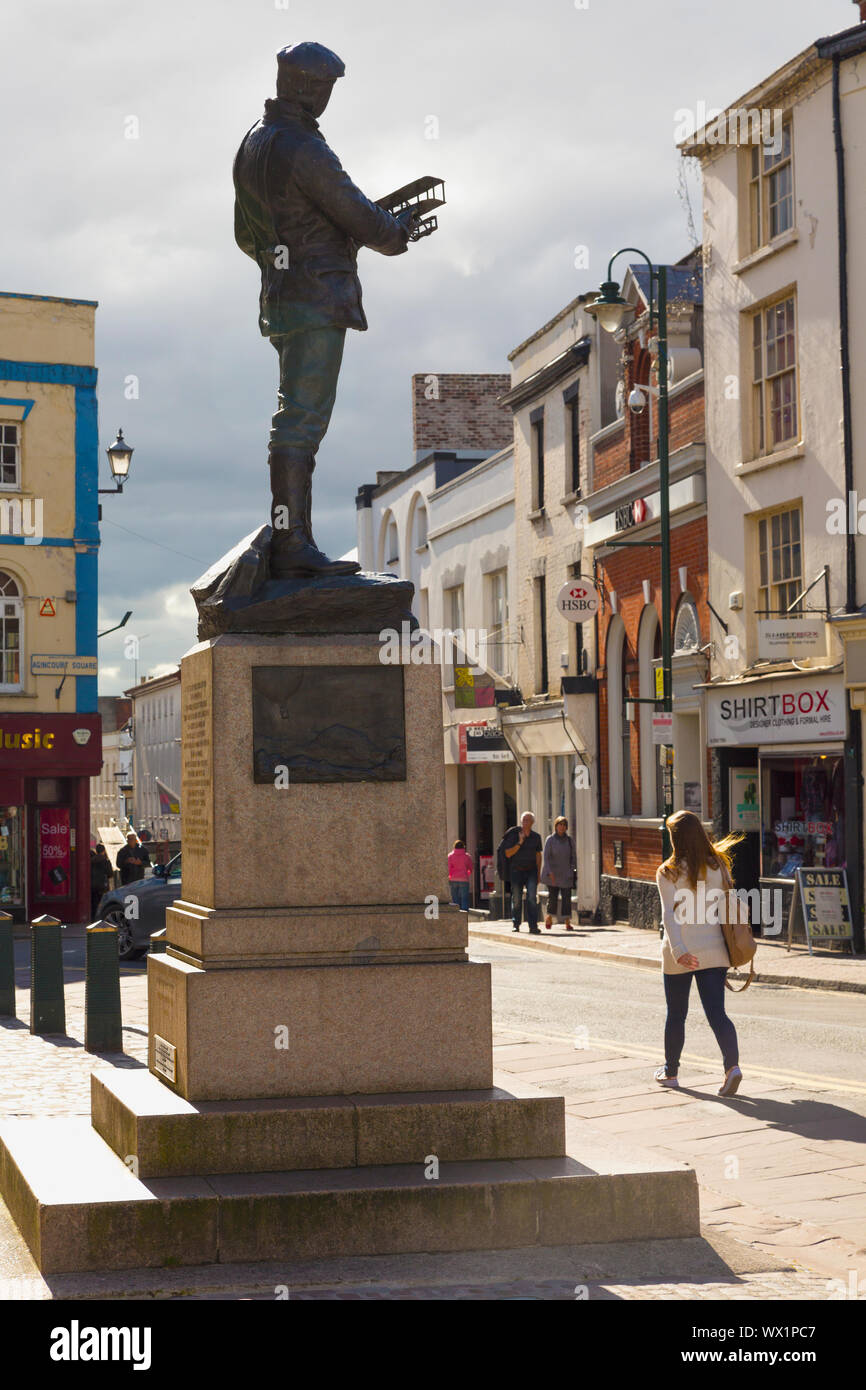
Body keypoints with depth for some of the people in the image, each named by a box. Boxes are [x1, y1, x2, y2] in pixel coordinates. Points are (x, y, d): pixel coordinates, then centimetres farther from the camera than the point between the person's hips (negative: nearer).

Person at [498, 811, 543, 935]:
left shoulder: (536, 837, 4)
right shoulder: (513, 835, -5)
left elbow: (538, 855, 12)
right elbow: (508, 854, -8)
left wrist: (538, 874, 8)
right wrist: (520, 843, -18)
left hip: (531, 870, 1)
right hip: (516, 870, -1)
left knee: (532, 896, -15)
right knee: (516, 899, 4)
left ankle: (533, 926, -18)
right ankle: (515, 924, 21)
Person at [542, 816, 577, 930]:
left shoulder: (569, 840, 3)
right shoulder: (550, 840, -6)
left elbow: (573, 857, 8)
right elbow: (546, 857, -9)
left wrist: (574, 871, 0)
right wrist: (550, 873, -17)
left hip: (565, 874, 2)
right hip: (552, 873, -2)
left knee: (567, 897, -7)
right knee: (552, 897, 1)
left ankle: (568, 923, -9)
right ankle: (549, 917, 28)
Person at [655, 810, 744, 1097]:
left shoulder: (669, 872, -8)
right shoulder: (719, 866, 2)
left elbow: (669, 914, -18)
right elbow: (726, 907, 7)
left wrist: (678, 950, -25)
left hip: (679, 954, -2)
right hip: (714, 950, 2)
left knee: (676, 1014, 14)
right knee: (716, 1012, -1)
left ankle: (670, 1071, 29)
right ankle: (732, 1064, -23)